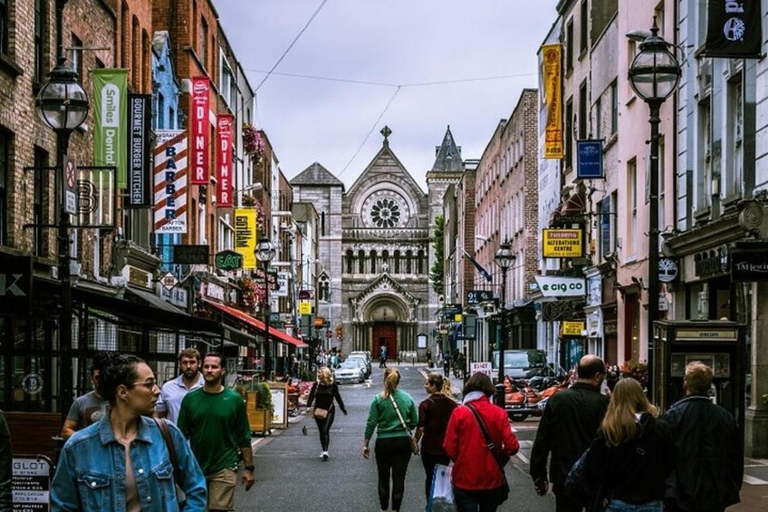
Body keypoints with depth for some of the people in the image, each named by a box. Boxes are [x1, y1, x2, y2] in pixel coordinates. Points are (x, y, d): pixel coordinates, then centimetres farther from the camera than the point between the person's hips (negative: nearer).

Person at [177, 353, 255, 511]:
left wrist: (249, 468, -1)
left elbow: (244, 438, 1)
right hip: (195, 468, 3)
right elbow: (182, 435, 6)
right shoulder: (190, 399, 2)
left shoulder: (234, 400, -3)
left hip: (224, 468, -2)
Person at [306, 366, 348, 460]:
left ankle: (325, 451, -20)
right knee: (321, 431, 11)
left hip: (329, 411, -3)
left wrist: (343, 409, 12)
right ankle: (323, 451, 23)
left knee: (325, 430, -15)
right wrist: (308, 406, -24)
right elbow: (311, 396, -7)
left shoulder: (333, 385, -3)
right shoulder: (316, 385, 0)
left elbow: (338, 397, 6)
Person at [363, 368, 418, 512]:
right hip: (403, 443, 1)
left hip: (383, 443, -1)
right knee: (399, 478, 4)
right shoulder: (407, 398, -2)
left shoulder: (378, 399, -8)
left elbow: (371, 423, -9)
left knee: (383, 478, 15)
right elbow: (415, 422, 1)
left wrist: (365, 444, -2)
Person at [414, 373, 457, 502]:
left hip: (429, 447, -3)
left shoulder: (425, 404, -14)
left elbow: (421, 428, -15)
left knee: (430, 478, 11)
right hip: (446, 447, 3)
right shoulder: (451, 404, -3)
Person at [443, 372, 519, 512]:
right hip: (492, 481, 2)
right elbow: (512, 446, -10)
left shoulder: (459, 413, -8)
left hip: (465, 481, -2)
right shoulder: (499, 413, -6)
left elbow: (449, 448, -10)